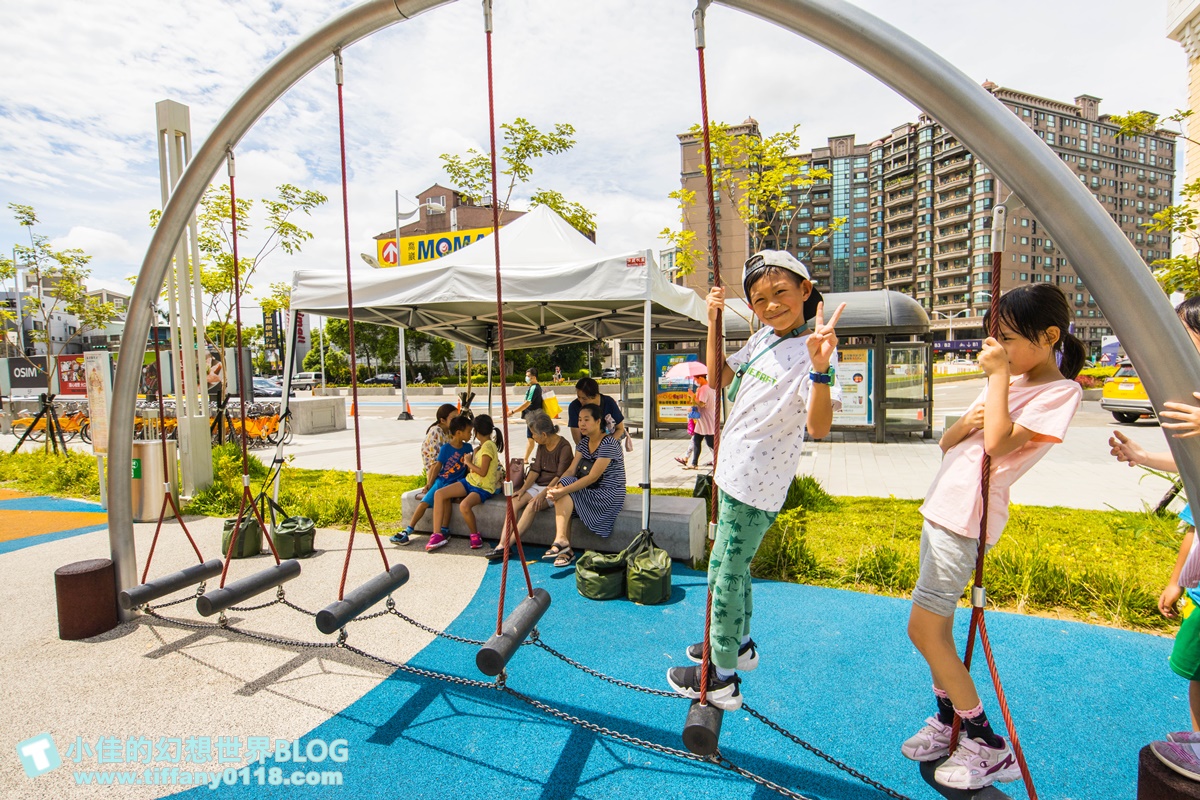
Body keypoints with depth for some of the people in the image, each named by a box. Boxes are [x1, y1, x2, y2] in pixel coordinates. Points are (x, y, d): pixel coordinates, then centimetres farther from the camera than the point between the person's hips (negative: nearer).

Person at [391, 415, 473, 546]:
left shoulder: (467, 448, 5)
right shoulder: (446, 448, -2)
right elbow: (437, 466, 0)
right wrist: (429, 484, 1)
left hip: (455, 483, -1)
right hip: (441, 480, 1)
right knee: (424, 502, -9)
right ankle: (408, 530, 1)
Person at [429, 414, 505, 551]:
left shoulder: (488, 446, -15)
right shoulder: (482, 446, 14)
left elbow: (482, 472, -19)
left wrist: (468, 462, -6)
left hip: (483, 488, -10)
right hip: (470, 481, 10)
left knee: (464, 505, -37)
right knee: (439, 494, -6)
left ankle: (475, 535, -10)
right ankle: (438, 534, -6)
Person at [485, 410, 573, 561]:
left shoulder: (564, 447, -13)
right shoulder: (542, 446, 10)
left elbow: (560, 476, -19)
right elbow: (535, 469, 6)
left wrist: (543, 494, -26)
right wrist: (523, 488, -8)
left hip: (553, 488, -7)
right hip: (539, 485, 7)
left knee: (532, 506, -31)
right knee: (514, 502, -17)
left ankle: (507, 546, -28)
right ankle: (502, 544, -23)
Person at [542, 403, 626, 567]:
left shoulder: (608, 443, -18)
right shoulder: (584, 442, 8)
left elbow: (593, 477, -24)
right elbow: (571, 470, 0)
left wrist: (563, 491, -28)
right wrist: (556, 488, -19)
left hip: (609, 494, -7)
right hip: (591, 492, 8)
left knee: (565, 494, -23)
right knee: (562, 488, -20)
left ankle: (561, 539, -17)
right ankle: (565, 549, -21)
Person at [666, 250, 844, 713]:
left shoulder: (812, 350, -19)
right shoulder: (763, 337, 5)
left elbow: (818, 427, -30)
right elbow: (721, 377, 15)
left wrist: (821, 367, -46)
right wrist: (714, 320, 6)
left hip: (756, 484, -8)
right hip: (734, 471, 8)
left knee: (727, 573, 3)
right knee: (731, 565, 23)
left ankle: (721, 678, 21)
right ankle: (739, 644, 44)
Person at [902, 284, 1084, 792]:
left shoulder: (1060, 391, -8)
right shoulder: (1008, 380, 17)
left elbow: (997, 444, -22)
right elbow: (947, 443, 18)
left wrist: (999, 376, -13)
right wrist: (964, 424, -4)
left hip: (968, 519, -8)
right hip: (942, 508, 8)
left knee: (922, 630, -5)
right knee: (936, 630, 15)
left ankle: (989, 746, 12)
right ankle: (947, 722, 31)